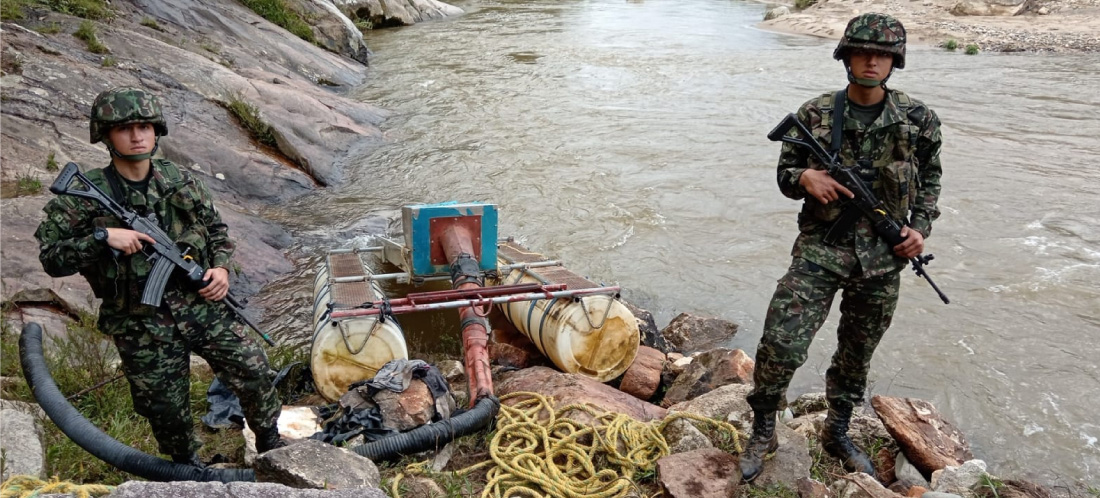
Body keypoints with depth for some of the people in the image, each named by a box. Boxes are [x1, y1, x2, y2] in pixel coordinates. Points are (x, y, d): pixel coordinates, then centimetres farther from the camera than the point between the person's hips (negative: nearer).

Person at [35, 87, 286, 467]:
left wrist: (221, 266, -4)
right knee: (166, 406, 9)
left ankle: (270, 443, 27)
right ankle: (187, 465, 38)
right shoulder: (85, 197, -9)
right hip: (141, 327, -2)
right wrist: (101, 237, -24)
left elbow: (217, 230, 13)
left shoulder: (181, 182, 1)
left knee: (253, 370, 1)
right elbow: (51, 259, -10)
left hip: (201, 306, 2)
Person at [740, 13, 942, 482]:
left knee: (857, 354, 16)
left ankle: (837, 433, 38)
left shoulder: (918, 120, 0)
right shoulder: (815, 114, -3)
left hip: (882, 256, 2)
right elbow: (785, 171, 6)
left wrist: (920, 227, 0)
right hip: (821, 247, -2)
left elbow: (930, 179, 14)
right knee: (781, 345, -15)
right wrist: (805, 177, -17)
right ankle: (762, 432, 9)